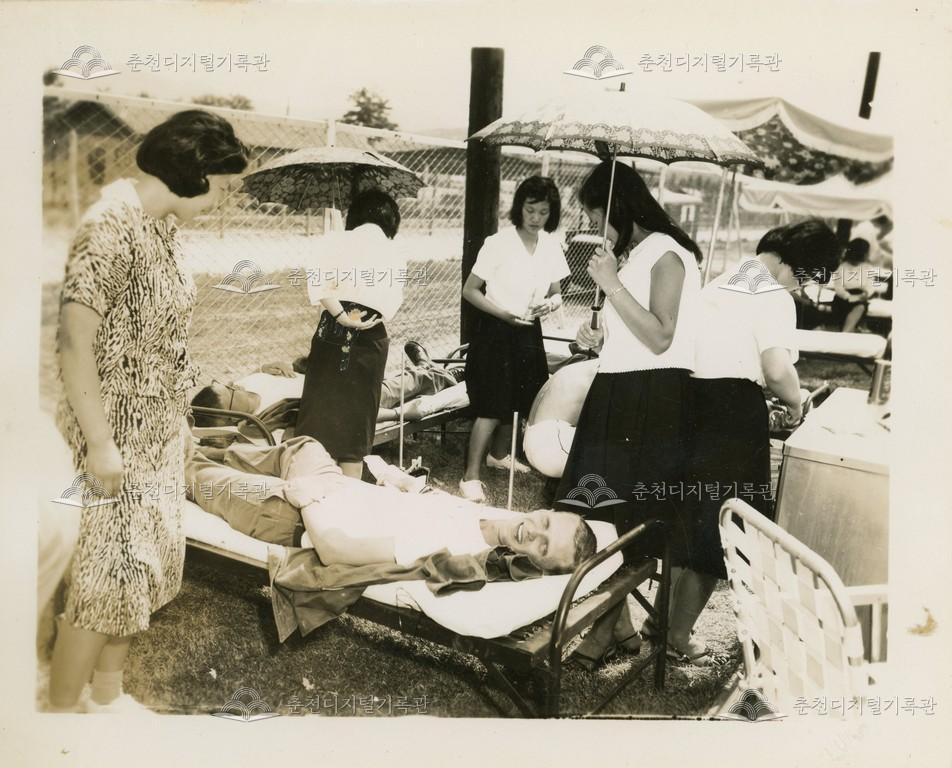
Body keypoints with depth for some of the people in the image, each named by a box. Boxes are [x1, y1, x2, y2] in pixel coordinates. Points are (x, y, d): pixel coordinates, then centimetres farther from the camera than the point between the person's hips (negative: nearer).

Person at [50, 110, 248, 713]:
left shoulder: (163, 225, 5)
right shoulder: (109, 228, -22)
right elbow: (74, 340, -23)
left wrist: (174, 421, 15)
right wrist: (100, 443, -21)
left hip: (159, 432, 9)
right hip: (116, 436, -9)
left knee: (142, 566, 17)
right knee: (109, 576, 2)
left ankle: (108, 697, 34)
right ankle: (62, 711, 22)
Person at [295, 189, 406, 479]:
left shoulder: (335, 241, 2)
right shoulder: (395, 253, 7)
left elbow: (320, 286, -13)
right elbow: (393, 303, -5)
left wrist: (342, 317, -8)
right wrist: (371, 321, 1)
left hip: (333, 334, -1)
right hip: (372, 339, 1)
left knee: (320, 405, 8)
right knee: (357, 413, 10)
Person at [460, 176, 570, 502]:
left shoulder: (552, 246, 0)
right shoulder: (499, 243, -15)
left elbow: (556, 293, 10)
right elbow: (470, 291, -11)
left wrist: (550, 303, -14)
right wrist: (504, 313, -23)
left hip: (529, 332, 6)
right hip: (495, 331, -6)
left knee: (517, 400, 16)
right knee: (492, 407, -8)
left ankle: (498, 454, 40)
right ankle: (470, 476, 0)